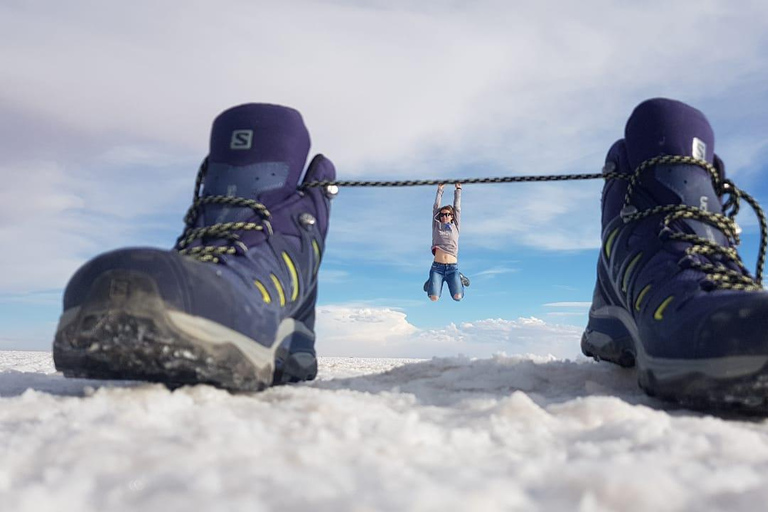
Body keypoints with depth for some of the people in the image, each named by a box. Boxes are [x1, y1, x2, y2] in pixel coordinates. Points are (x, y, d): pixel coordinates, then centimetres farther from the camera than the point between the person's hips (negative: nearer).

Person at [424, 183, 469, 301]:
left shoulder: (455, 227, 15)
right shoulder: (437, 227, 14)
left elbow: (457, 208, 17)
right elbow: (435, 208, 17)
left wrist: (458, 190, 25)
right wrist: (439, 191, 23)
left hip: (452, 267, 0)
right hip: (437, 266, 0)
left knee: (457, 297, -17)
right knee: (433, 298, -15)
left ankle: (458, 279, 18)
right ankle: (432, 281, 20)